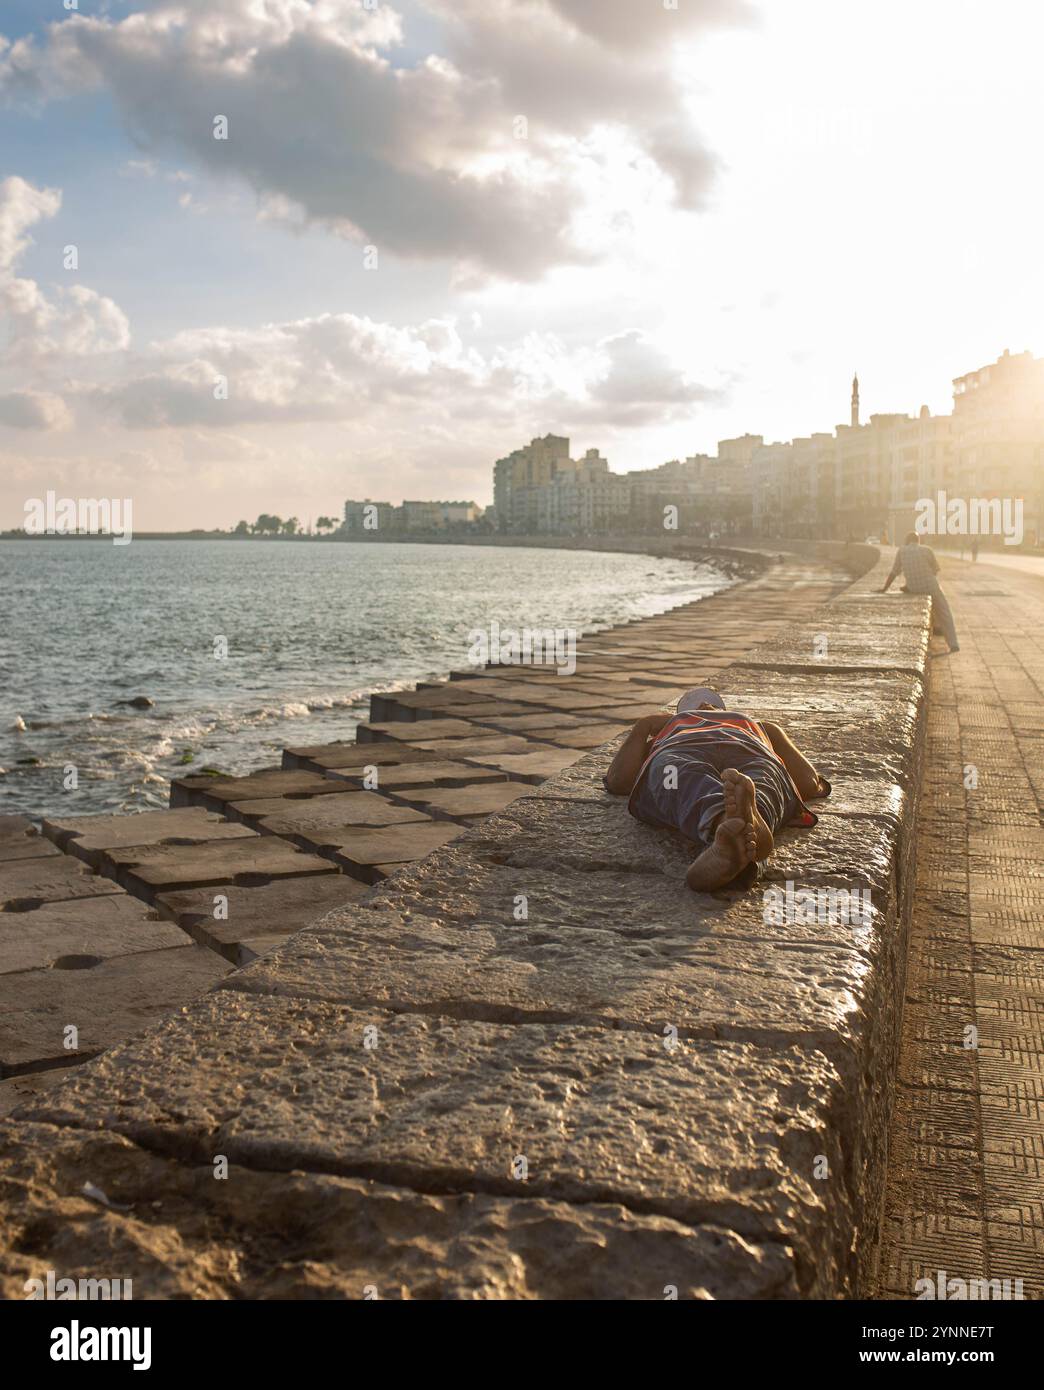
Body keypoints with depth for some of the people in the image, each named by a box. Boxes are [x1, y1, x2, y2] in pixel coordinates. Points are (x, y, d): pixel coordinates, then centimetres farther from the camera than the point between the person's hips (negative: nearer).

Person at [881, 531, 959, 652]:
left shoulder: (901, 550, -1)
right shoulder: (927, 550, -5)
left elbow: (894, 572, 3)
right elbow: (935, 570, 6)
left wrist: (884, 590, 14)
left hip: (913, 590, 3)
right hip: (930, 587, -3)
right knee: (945, 614, 14)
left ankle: (936, 625, 41)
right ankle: (953, 644, 6)